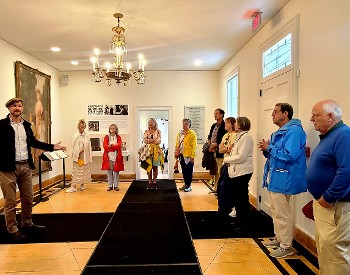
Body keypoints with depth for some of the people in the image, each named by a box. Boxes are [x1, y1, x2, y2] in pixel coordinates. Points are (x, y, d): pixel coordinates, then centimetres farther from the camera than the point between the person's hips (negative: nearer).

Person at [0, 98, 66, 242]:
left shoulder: (26, 125, 11)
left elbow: (33, 142, 20)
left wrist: (52, 147, 16)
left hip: (25, 166, 6)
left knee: (28, 199, 15)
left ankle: (27, 224, 33)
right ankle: (13, 230, 18)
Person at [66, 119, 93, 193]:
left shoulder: (87, 136, -1)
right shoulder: (75, 135, 2)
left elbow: (87, 147, -4)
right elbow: (73, 146, 0)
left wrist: (81, 151, -14)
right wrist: (76, 154, -9)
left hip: (84, 156, 0)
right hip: (76, 156, 0)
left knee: (84, 171, 9)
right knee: (75, 171, -1)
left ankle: (82, 185, 22)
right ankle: (73, 186, -1)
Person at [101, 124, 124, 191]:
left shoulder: (118, 137, 7)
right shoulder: (106, 137, 8)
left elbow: (119, 146, -8)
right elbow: (105, 146, -7)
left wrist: (111, 145, -14)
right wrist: (115, 147, -15)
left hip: (116, 157, 0)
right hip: (108, 157, 1)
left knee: (116, 172, 3)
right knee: (109, 172, 4)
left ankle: (116, 186, 12)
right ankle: (110, 186, 13)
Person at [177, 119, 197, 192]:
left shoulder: (192, 134, -7)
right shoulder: (180, 133, 12)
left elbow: (194, 146, -12)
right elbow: (177, 144, 16)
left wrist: (192, 156, -16)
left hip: (188, 156, -6)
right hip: (182, 155, 6)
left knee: (189, 171, 1)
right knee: (184, 171, 12)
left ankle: (189, 186, 10)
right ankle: (186, 184, 23)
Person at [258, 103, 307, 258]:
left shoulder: (294, 130, -17)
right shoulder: (279, 132, 15)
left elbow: (289, 155, -27)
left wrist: (269, 148, -17)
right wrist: (266, 150, 1)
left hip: (282, 179, -10)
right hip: (273, 177, 10)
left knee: (283, 214, 0)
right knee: (275, 211, 20)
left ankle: (286, 247, 14)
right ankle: (279, 238, 35)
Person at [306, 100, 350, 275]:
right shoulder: (328, 136, 13)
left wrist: (328, 198, -24)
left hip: (335, 205, -10)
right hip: (322, 202, 10)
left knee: (333, 248, -2)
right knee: (323, 246, 20)